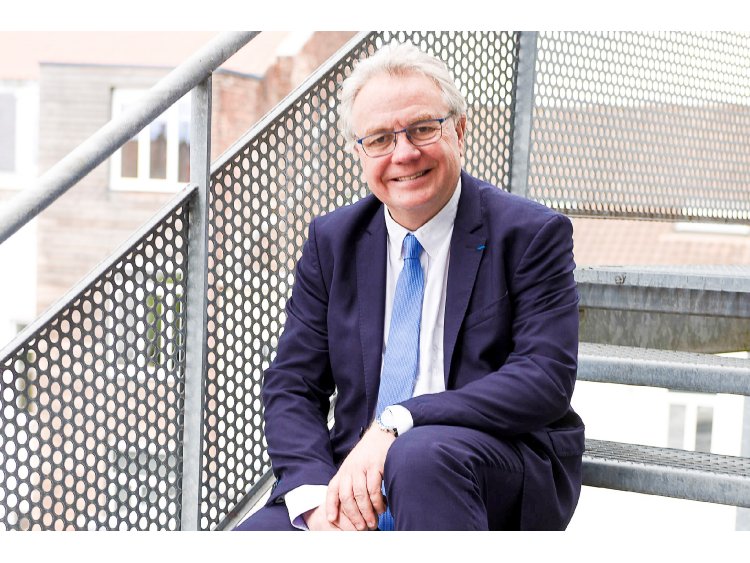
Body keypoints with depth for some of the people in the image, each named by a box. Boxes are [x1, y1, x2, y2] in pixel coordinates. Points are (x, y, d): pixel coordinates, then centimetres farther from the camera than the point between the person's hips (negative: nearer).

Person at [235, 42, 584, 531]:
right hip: (356, 477, 3)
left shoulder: (531, 234, -3)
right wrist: (316, 496, -14)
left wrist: (398, 423, -24)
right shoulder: (333, 242, 10)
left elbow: (545, 378, -14)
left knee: (422, 454, -36)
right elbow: (292, 385, 7)